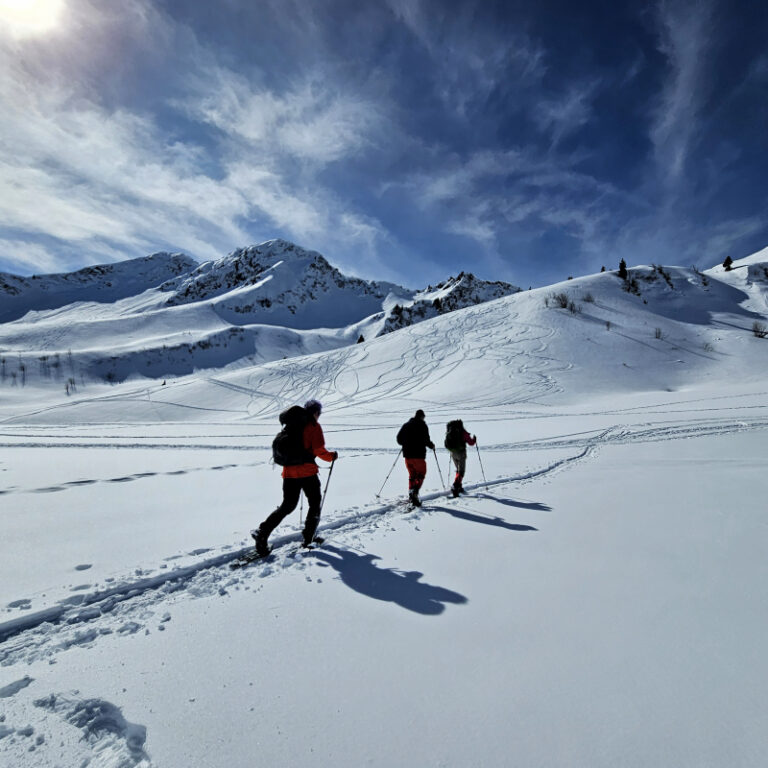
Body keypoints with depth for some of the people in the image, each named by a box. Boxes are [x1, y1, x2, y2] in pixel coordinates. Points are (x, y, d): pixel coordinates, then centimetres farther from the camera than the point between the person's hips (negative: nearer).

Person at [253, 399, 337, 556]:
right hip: (307, 471, -6)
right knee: (315, 503, 15)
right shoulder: (314, 426, -6)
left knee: (287, 506, 13)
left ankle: (262, 532, -1)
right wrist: (332, 456, 6)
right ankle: (308, 538, 15)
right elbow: (319, 450, -12)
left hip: (289, 471, 6)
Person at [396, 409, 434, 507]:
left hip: (407, 454, 5)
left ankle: (411, 493, 11)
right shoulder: (422, 425, -6)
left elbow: (399, 439, 11)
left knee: (412, 475, 16)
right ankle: (414, 492, -16)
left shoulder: (406, 425, 10)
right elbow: (426, 440, -13)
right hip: (418, 455, -5)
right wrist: (431, 445, 6)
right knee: (421, 474, 4)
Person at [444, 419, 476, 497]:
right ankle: (455, 487, -20)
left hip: (453, 453, 5)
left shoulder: (449, 432, 4)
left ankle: (459, 487, 23)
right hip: (461, 453, -5)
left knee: (458, 470, 22)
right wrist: (474, 438, 13)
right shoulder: (463, 432, -10)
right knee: (461, 472, -3)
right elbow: (470, 442, -7)